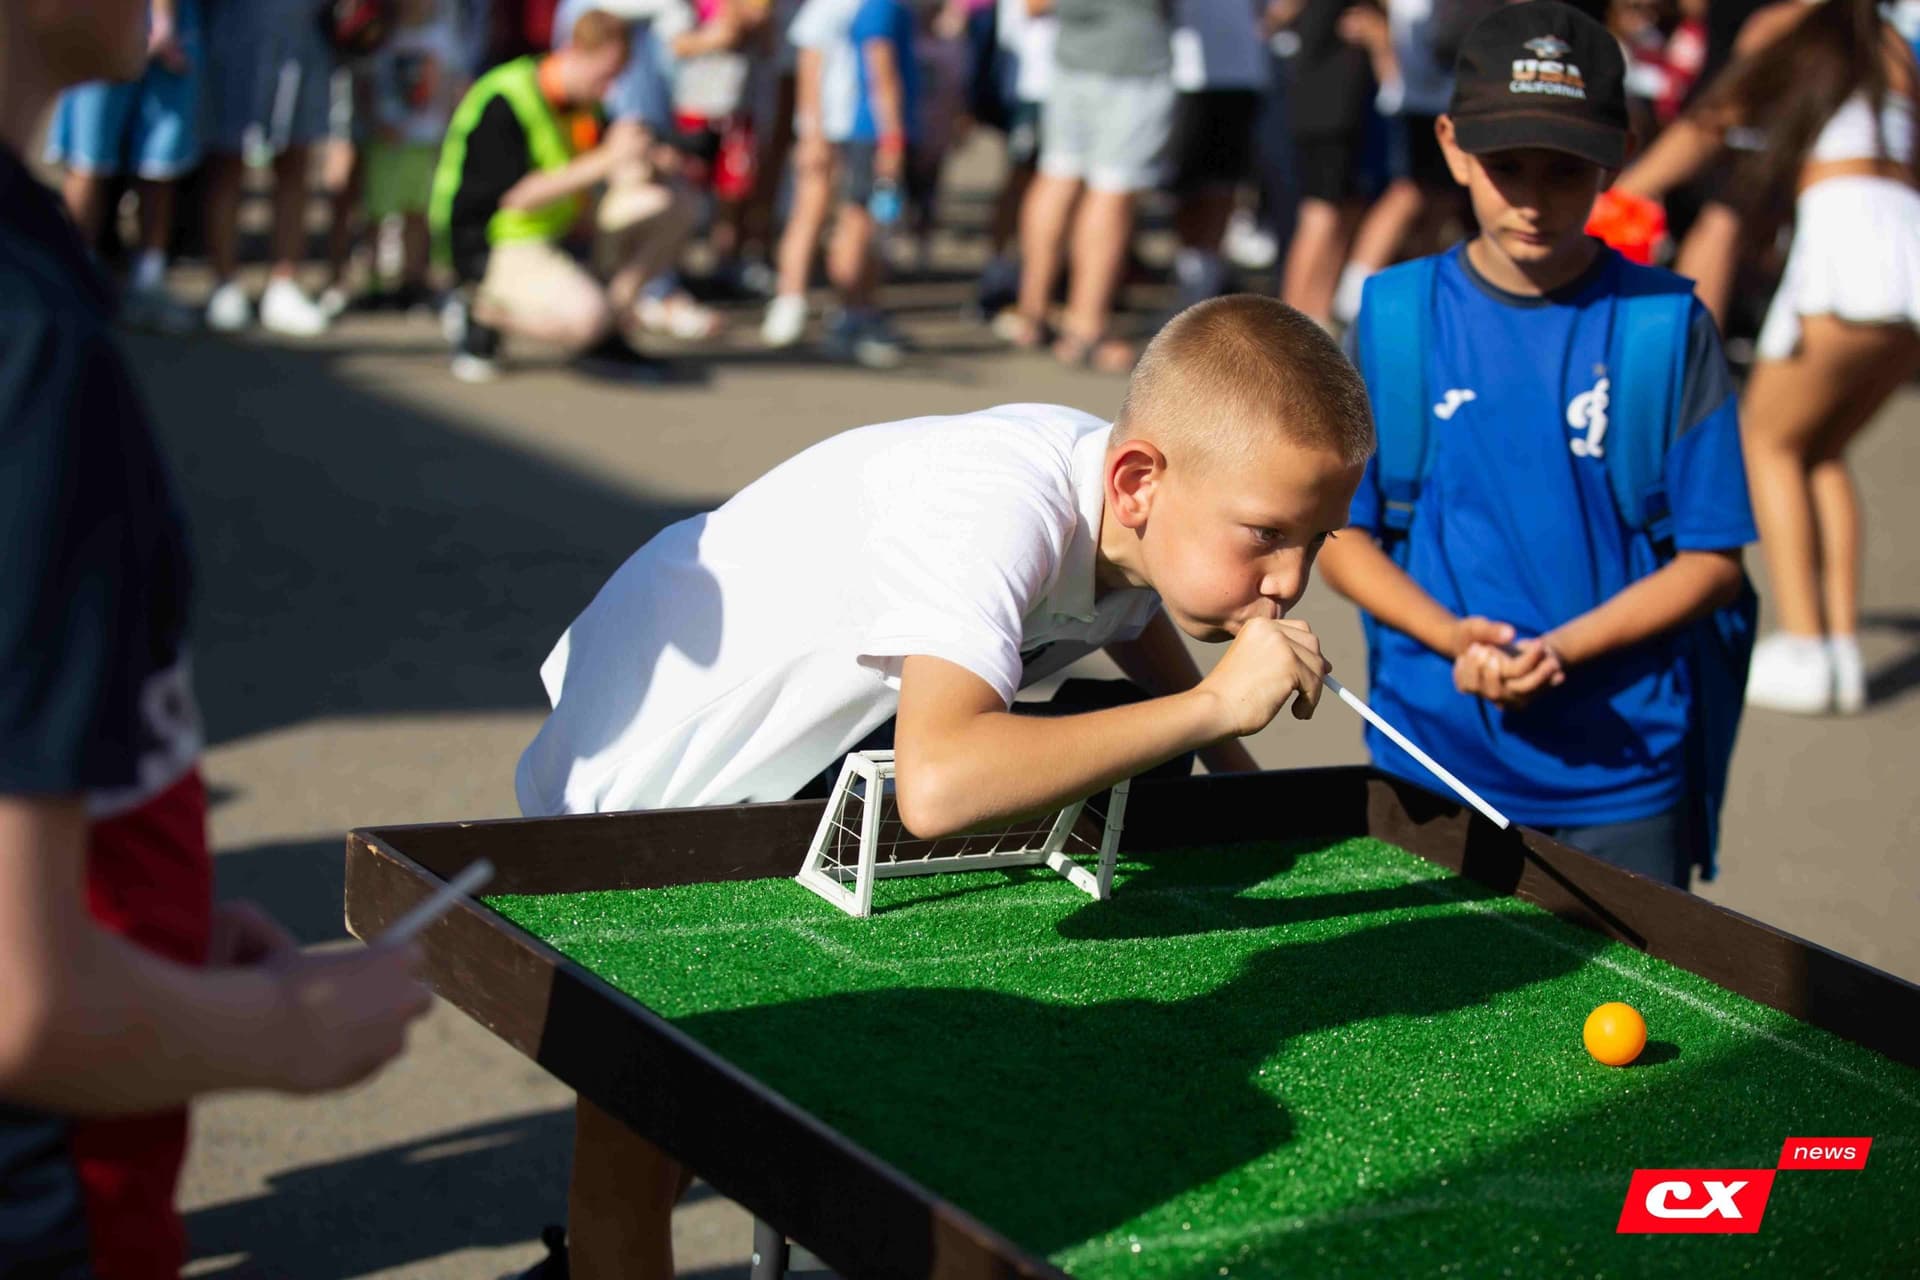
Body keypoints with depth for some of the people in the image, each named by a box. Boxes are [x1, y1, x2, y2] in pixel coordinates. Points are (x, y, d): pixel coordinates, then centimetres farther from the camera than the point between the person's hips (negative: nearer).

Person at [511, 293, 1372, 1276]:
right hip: (642, 769, -7)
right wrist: (1213, 705, -48)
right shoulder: (994, 512, -40)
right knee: (633, 1126, 2)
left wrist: (1231, 763, 3)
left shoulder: (1139, 512, -13)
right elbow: (938, 787, -57)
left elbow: (1136, 613, 16)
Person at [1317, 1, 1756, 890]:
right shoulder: (1398, 315, 2)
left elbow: (1712, 560, -2)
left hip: (1622, 775, -1)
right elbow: (1342, 532, 4)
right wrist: (1451, 637, -13)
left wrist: (1559, 650, -15)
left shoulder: (1667, 325, -3)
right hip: (1429, 758, 1)